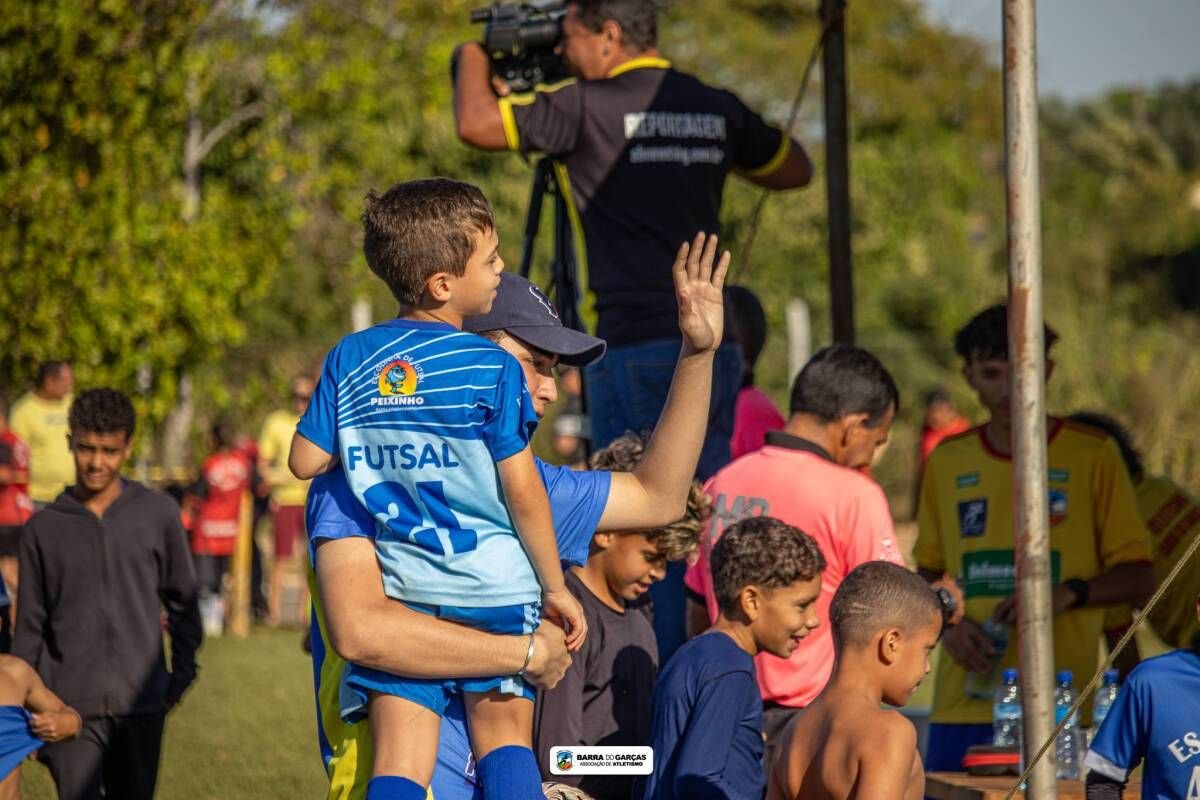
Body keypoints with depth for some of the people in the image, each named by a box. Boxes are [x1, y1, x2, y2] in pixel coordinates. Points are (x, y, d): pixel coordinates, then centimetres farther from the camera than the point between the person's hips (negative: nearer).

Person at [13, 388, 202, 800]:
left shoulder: (158, 513, 4)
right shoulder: (43, 527, 5)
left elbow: (182, 600, 12)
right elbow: (30, 625, 10)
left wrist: (183, 671, 7)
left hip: (141, 703, 1)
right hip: (71, 707, -1)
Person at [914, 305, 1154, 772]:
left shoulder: (1092, 456, 1)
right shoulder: (948, 462, 12)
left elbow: (1137, 579, 3)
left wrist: (1067, 592, -14)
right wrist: (947, 622, -1)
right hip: (963, 706, 3)